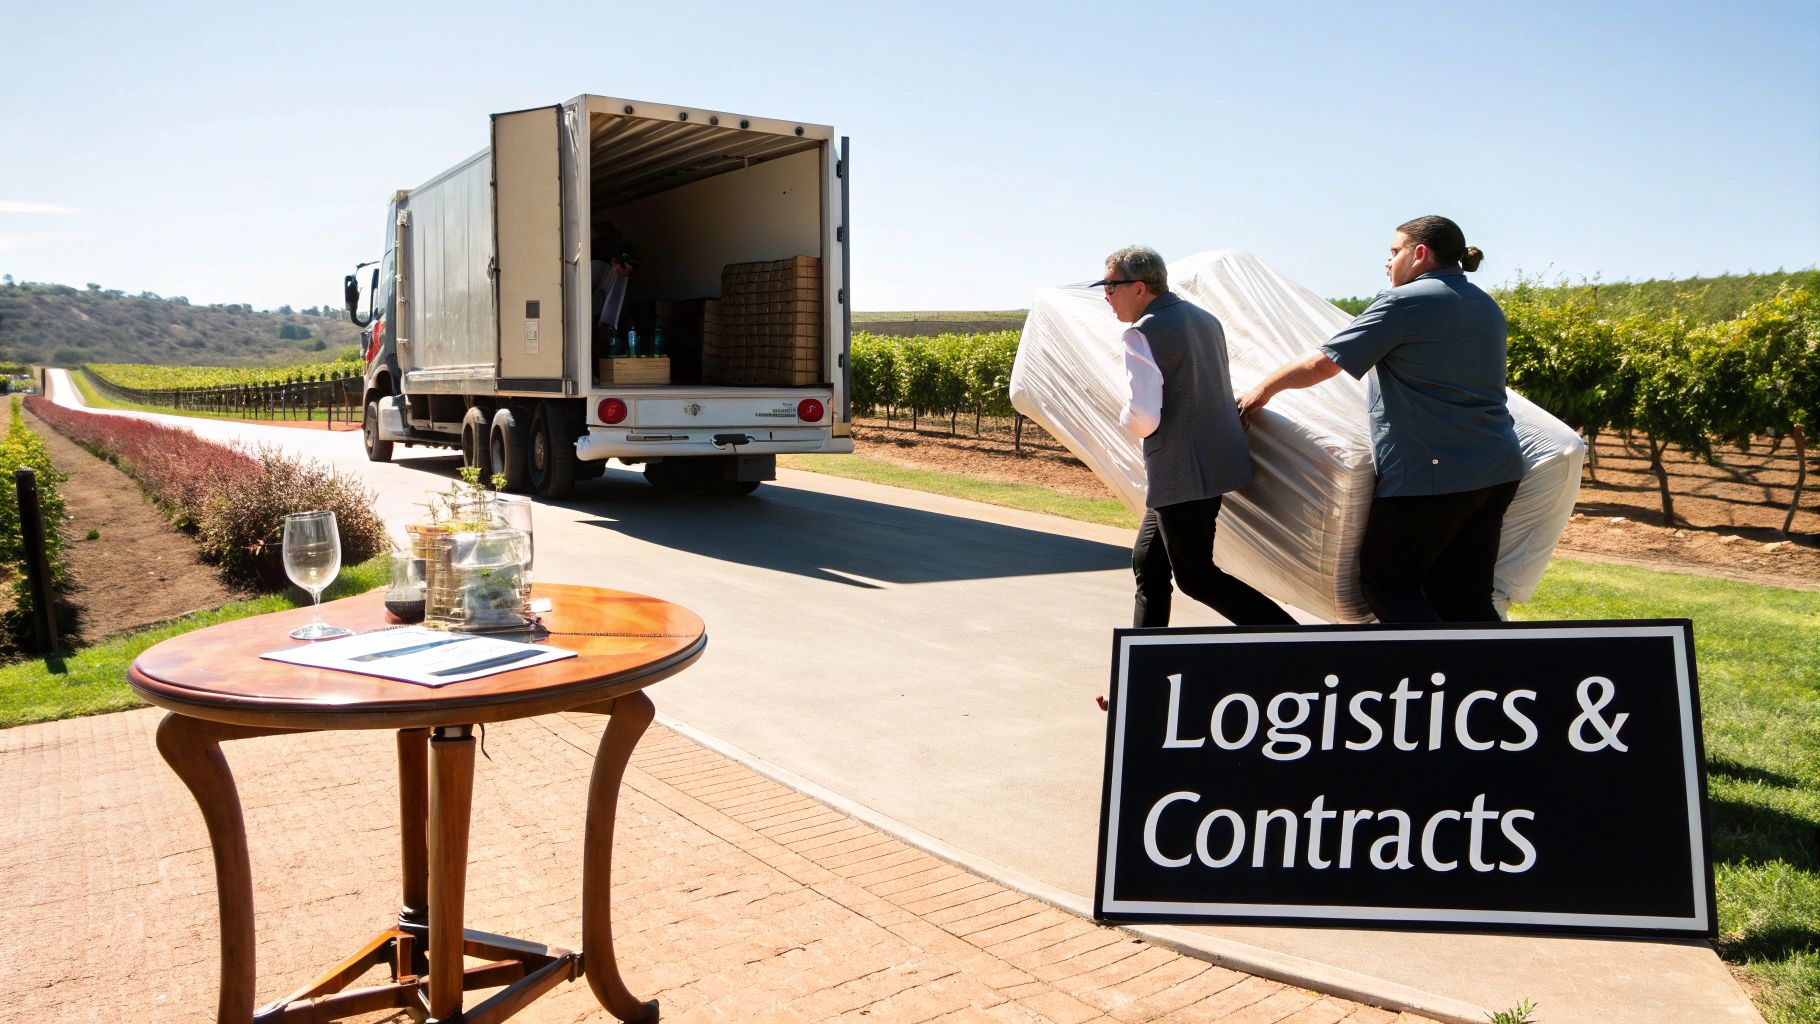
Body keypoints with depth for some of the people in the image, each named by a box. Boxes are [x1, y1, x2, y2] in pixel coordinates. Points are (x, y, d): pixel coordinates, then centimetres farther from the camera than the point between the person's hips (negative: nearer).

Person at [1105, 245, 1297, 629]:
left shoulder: (1142, 334, -16)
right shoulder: (1204, 318, 12)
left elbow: (1143, 418, -25)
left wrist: (1125, 419, -3)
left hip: (1180, 475, -9)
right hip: (1218, 463, 9)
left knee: (1196, 578, 1)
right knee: (1148, 565, 17)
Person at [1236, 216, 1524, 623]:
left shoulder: (1404, 302, -9)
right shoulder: (1487, 306, 16)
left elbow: (1321, 364, -10)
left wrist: (1264, 388, 5)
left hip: (1433, 474, -8)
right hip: (1497, 470, 8)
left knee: (1385, 580, 5)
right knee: (1465, 596, 11)